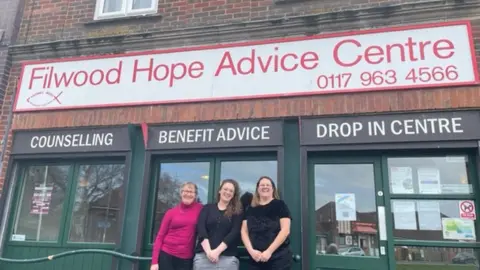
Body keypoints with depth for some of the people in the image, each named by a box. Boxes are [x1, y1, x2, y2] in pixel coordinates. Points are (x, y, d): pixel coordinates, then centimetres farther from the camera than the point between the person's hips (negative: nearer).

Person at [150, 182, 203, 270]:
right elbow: (160, 236, 2)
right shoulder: (171, 212, 1)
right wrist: (154, 261, -4)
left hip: (186, 259, 0)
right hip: (166, 255, 0)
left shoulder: (200, 209, 1)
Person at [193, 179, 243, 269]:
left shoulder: (237, 212, 8)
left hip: (228, 258, -1)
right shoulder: (207, 208, 11)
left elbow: (234, 233, -4)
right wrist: (208, 251, -15)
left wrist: (217, 251, -14)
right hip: (203, 255, 1)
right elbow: (201, 229, -1)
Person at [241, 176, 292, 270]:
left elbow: (285, 230, -7)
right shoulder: (251, 209, 13)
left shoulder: (280, 205, 2)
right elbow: (244, 231, 9)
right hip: (255, 259, 3)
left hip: (279, 258, -3)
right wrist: (251, 250, -8)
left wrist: (269, 251, -14)